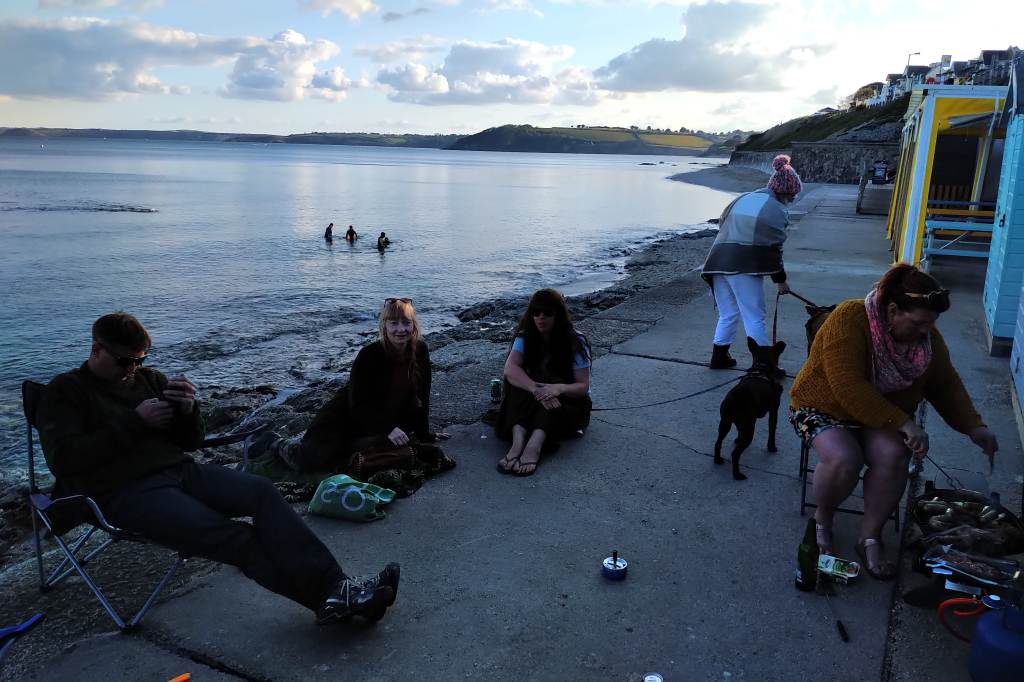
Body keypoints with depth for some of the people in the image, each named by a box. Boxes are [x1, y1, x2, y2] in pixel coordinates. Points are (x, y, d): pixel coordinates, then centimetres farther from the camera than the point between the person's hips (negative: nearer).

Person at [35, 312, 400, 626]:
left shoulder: (149, 378, 22)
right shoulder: (65, 391, 8)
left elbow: (192, 441, 20)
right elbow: (63, 459, -8)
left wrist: (187, 409, -2)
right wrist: (136, 422, -9)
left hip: (179, 471, 5)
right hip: (126, 493, -5)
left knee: (261, 491, -24)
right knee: (237, 537, -28)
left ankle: (332, 585, -35)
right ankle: (327, 595, -31)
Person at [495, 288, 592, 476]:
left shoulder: (576, 342, -12)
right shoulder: (525, 338, -5)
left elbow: (583, 386, -17)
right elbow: (510, 369, -23)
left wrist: (559, 388, -39)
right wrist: (536, 389, -42)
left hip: (571, 400, -2)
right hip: (532, 405, 2)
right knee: (517, 380, -27)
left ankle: (534, 447, -54)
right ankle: (518, 441, -48)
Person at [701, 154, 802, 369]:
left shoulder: (742, 198, 19)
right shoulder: (776, 210, -1)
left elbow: (722, 223, 22)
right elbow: (774, 248, -2)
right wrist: (780, 280, 7)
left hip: (718, 262, 7)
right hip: (745, 267, -7)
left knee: (727, 314, 19)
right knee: (754, 318, 0)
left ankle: (719, 357, 24)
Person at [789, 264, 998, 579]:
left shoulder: (927, 337, -5)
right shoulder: (849, 319, -27)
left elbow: (946, 385, 10)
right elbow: (848, 388, -33)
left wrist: (973, 426, -2)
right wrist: (903, 423, -33)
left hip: (881, 419, 5)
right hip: (824, 409, -5)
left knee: (893, 455, -28)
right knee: (843, 459, -33)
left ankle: (870, 538, -10)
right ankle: (823, 517, -2)